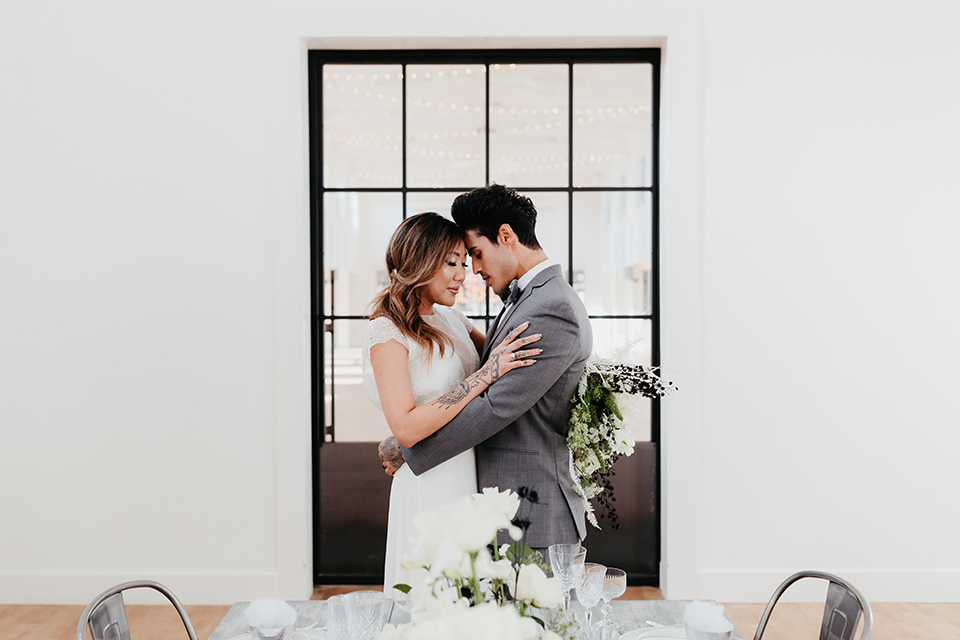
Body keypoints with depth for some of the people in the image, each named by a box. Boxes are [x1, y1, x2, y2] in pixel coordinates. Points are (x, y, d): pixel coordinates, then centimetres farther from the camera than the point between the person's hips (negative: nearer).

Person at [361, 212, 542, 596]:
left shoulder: (451, 319, 9)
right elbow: (406, 428, -22)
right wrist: (485, 376, -23)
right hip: (431, 488, -7)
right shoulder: (387, 333, -13)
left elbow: (503, 355, 22)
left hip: (474, 480, 7)